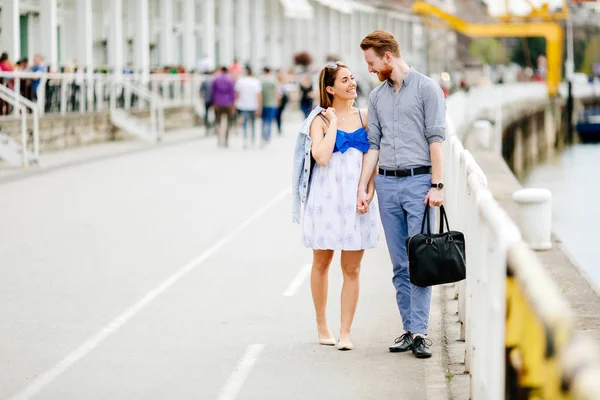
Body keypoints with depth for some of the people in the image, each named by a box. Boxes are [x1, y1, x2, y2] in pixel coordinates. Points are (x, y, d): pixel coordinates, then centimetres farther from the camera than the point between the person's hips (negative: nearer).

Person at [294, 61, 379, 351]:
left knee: (352, 269, 1)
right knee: (322, 263, 11)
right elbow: (321, 156, -19)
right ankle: (321, 325, 25)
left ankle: (345, 333, 5)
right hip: (327, 197, -2)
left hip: (357, 199, 2)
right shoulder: (320, 119, -3)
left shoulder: (364, 117, 8)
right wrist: (333, 122, -12)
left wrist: (370, 189, -6)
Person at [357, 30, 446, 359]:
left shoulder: (426, 89, -2)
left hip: (418, 181, -5)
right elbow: (373, 145, 15)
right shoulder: (376, 96, 14)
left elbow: (436, 138, -6)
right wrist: (363, 188, 9)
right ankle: (409, 329, 12)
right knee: (400, 264, 7)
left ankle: (420, 333, -7)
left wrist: (437, 185, -12)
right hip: (387, 184, 5)